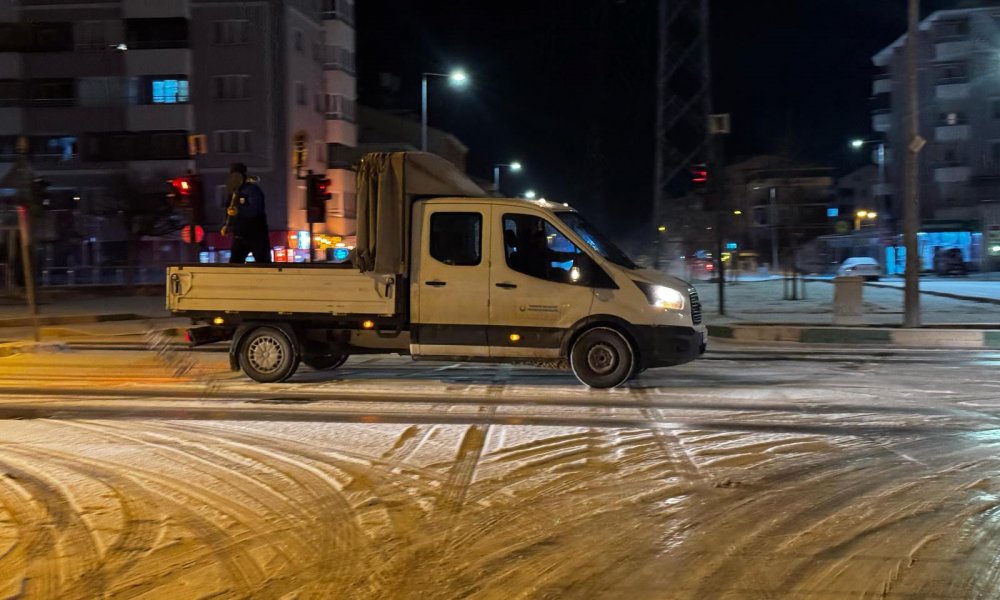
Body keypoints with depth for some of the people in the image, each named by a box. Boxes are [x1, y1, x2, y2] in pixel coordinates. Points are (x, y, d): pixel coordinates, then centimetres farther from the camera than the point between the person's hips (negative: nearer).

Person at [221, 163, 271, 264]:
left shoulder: (252, 189, -12)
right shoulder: (234, 192, 14)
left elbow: (255, 209, -28)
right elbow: (230, 213, 24)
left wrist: (238, 211, -44)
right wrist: (227, 226, 7)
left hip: (256, 236, -7)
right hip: (239, 236, 7)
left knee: (263, 264, -1)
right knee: (234, 263, -1)